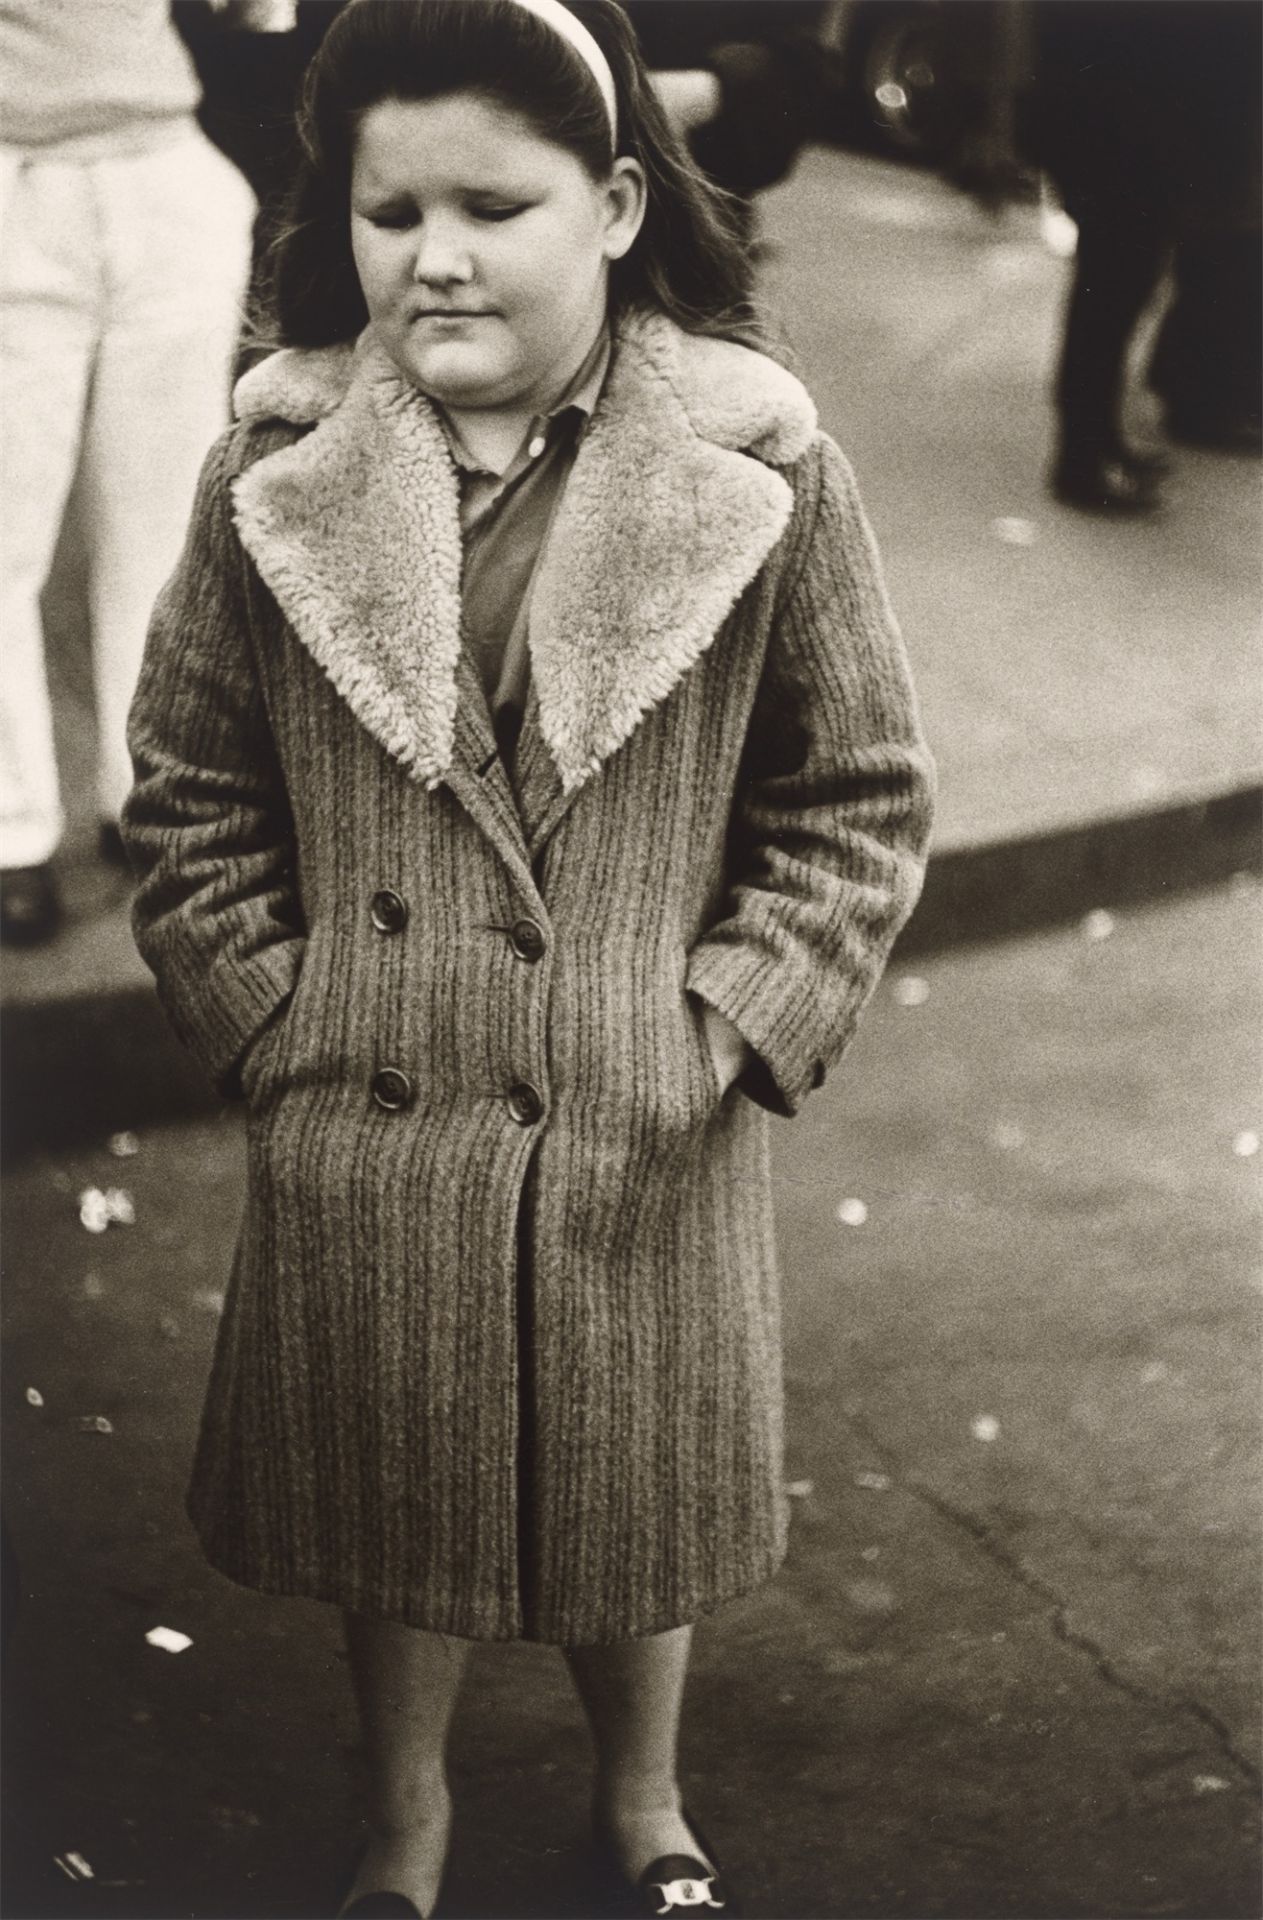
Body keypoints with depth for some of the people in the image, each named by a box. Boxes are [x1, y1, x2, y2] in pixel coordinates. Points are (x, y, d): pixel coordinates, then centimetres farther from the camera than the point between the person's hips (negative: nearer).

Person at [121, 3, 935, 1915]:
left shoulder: (763, 471, -11)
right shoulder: (276, 472, -7)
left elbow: (861, 804, -4)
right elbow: (190, 793, 3)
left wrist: (727, 1036, -10)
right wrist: (279, 1026, -4)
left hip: (646, 1144, -1)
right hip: (363, 1135, 1)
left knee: (638, 1505, 18)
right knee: (389, 1498, 18)